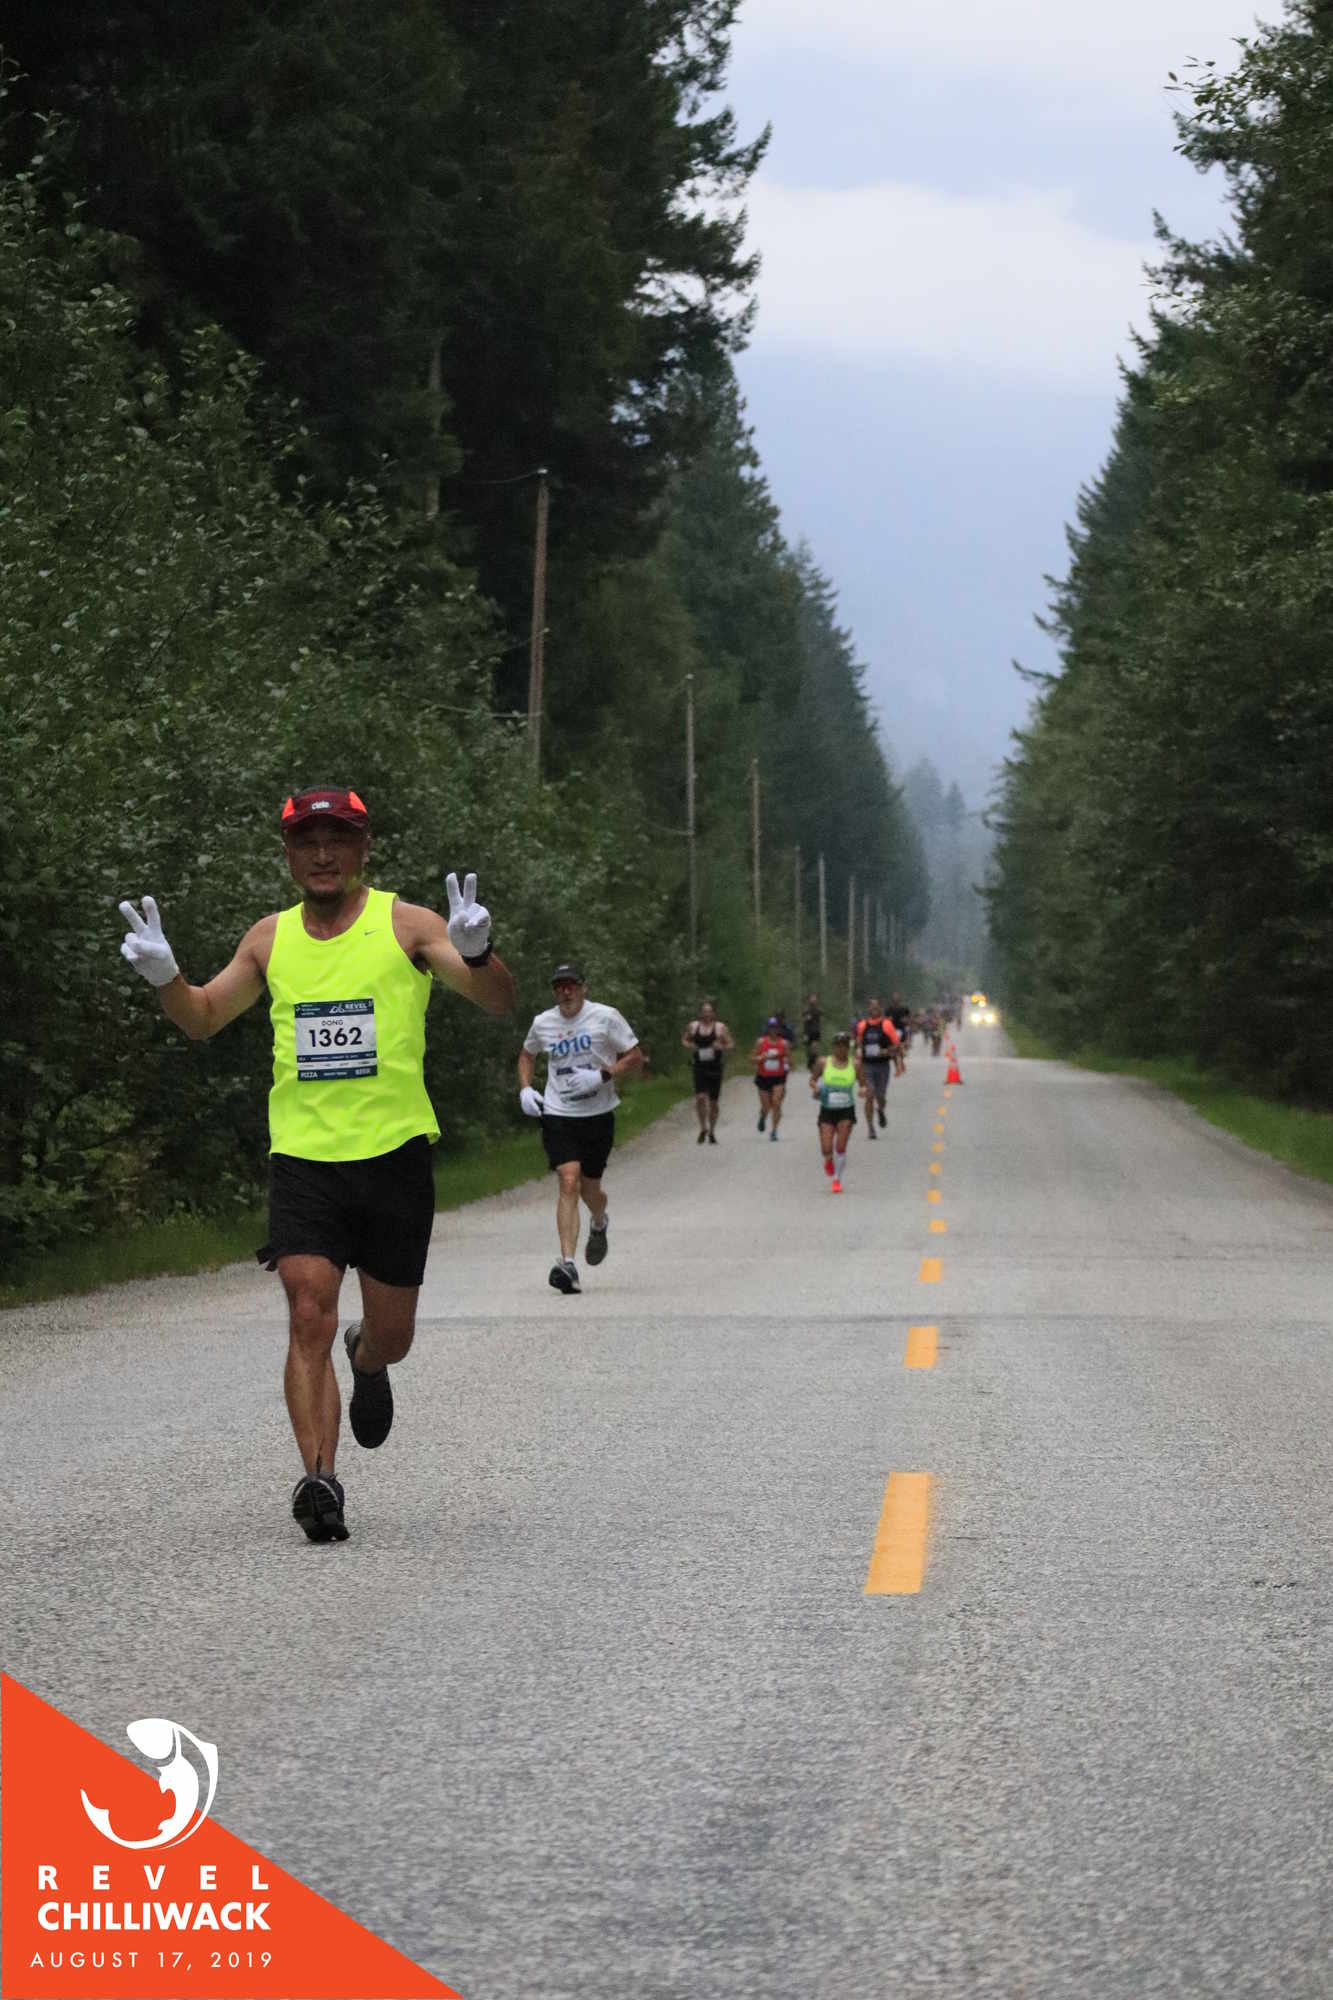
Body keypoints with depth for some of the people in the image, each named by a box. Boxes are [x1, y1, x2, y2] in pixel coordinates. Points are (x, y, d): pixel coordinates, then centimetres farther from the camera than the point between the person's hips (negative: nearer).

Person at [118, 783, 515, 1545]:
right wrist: (166, 977, -2)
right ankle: (320, 1481, -17)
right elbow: (204, 1019, 19)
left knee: (392, 1333, 10)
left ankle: (369, 1362, 47)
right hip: (304, 1156, 1)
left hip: (394, 1153, -1)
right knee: (310, 1316, -16)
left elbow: (499, 1001, -9)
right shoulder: (272, 938, 9)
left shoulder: (405, 924, 0)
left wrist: (477, 952, -31)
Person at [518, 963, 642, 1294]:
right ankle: (567, 1263, -23)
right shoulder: (542, 1023, 5)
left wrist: (601, 1076, -16)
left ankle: (599, 1225, 47)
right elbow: (527, 1055, 25)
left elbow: (635, 1057, -3)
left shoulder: (605, 1017, -5)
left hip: (598, 1114, -1)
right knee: (568, 1182, -17)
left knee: (589, 1187, 9)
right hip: (558, 1115, 1)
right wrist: (525, 1088, 8)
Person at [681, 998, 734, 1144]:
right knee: (700, 1097, -17)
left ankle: (712, 1132, 21)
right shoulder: (693, 1026, 5)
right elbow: (684, 1040, 19)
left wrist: (722, 1047, -19)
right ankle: (703, 1128, 1)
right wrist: (689, 1045, -4)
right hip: (699, 1068, 1)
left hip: (715, 1068, -1)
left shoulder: (720, 1027, -1)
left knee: (713, 1102, 6)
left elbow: (731, 1044, 3)